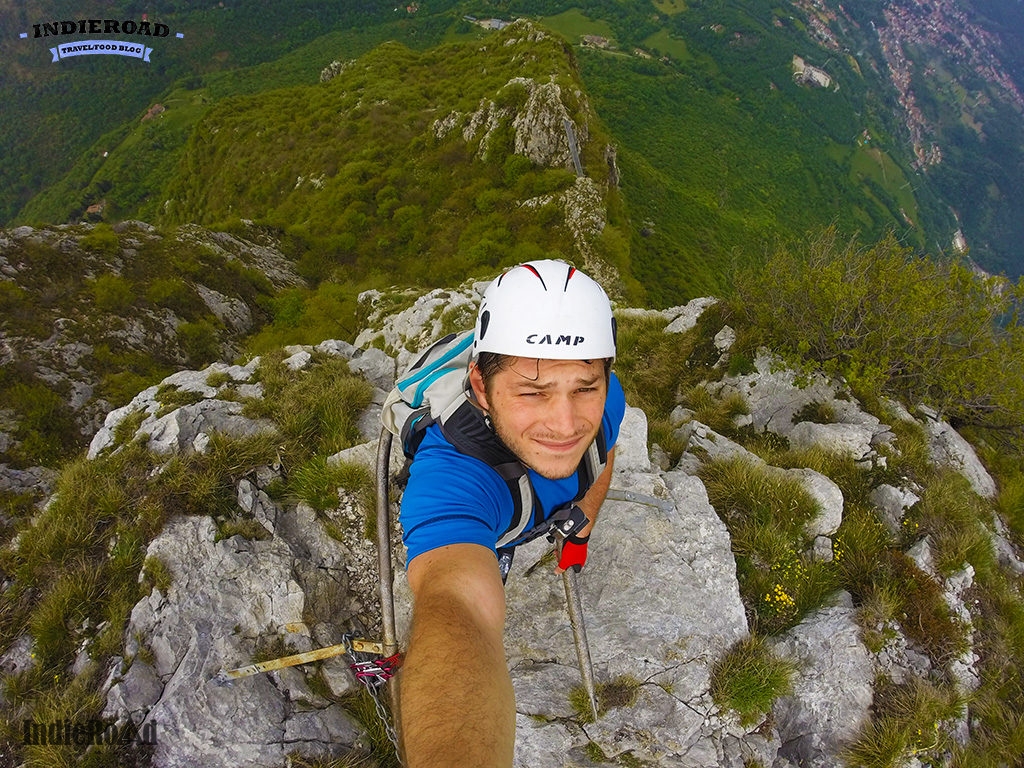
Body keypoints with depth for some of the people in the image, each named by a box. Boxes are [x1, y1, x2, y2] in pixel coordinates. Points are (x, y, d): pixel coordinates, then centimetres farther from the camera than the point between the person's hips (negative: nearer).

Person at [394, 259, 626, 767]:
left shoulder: (604, 400, -36)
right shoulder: (447, 472, -53)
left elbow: (602, 458, -11)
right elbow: (458, 610, -71)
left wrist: (580, 531, 5)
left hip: (538, 511, 5)